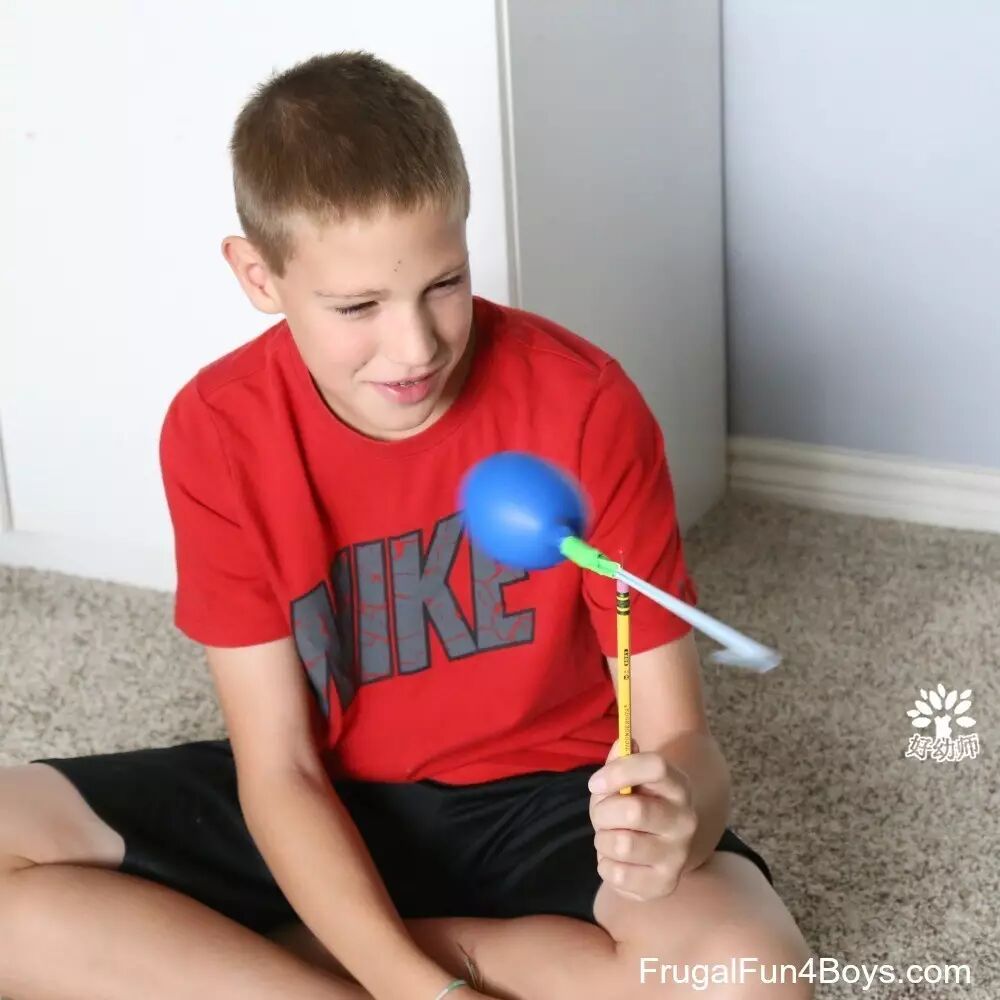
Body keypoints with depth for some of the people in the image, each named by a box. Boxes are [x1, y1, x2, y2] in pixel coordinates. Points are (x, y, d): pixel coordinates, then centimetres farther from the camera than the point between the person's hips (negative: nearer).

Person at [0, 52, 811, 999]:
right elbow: (277, 769, -14)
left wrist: (675, 813, -43)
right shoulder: (216, 432, -15)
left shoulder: (585, 405, -20)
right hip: (331, 807, 2)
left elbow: (680, 737, -18)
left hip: (542, 799, -1)